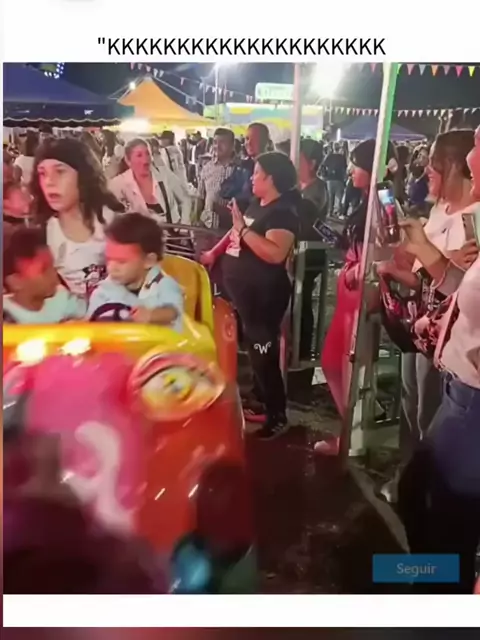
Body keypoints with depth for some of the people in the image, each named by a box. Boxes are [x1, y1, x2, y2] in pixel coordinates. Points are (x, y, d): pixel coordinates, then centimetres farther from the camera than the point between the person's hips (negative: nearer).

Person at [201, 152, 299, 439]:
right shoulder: (257, 205, 11)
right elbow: (237, 234, 25)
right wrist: (215, 253, 12)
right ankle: (261, 402, 37)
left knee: (263, 355, -1)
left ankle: (277, 416, 14)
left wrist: (243, 228, -28)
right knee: (252, 351, 20)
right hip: (240, 290, 10)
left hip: (263, 296, -9)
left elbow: (276, 254, -32)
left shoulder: (283, 213, -17)